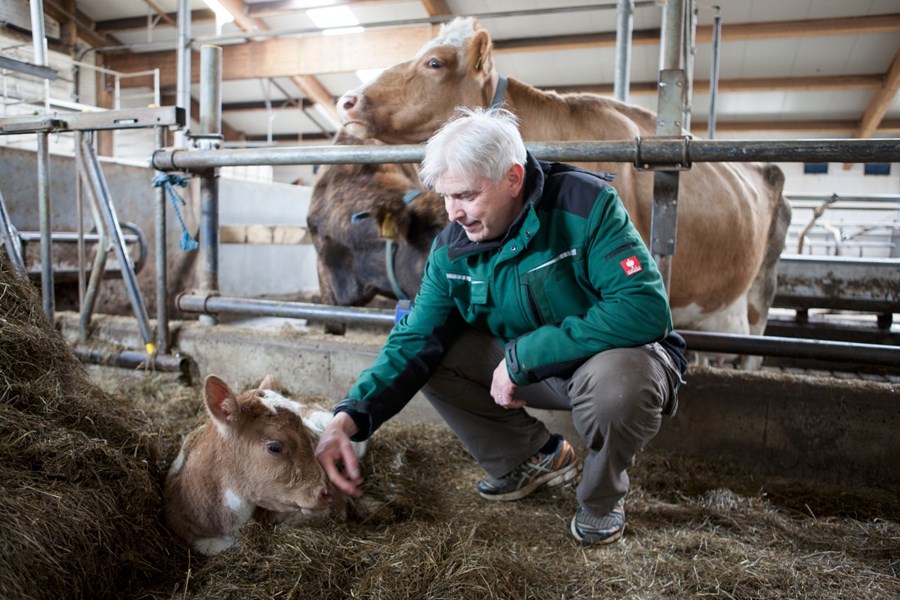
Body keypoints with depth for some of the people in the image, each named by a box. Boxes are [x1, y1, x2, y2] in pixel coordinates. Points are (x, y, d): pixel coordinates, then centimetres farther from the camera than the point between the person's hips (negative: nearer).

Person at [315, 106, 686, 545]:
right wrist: (350, 416, -27)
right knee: (433, 357, -9)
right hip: (525, 367, 5)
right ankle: (536, 457, 9)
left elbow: (646, 307, -33)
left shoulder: (586, 205, -24)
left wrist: (522, 356, -32)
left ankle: (602, 495, -3)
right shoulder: (452, 249, -9)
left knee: (619, 380, -38)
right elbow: (414, 341, -11)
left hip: (618, 353, -4)